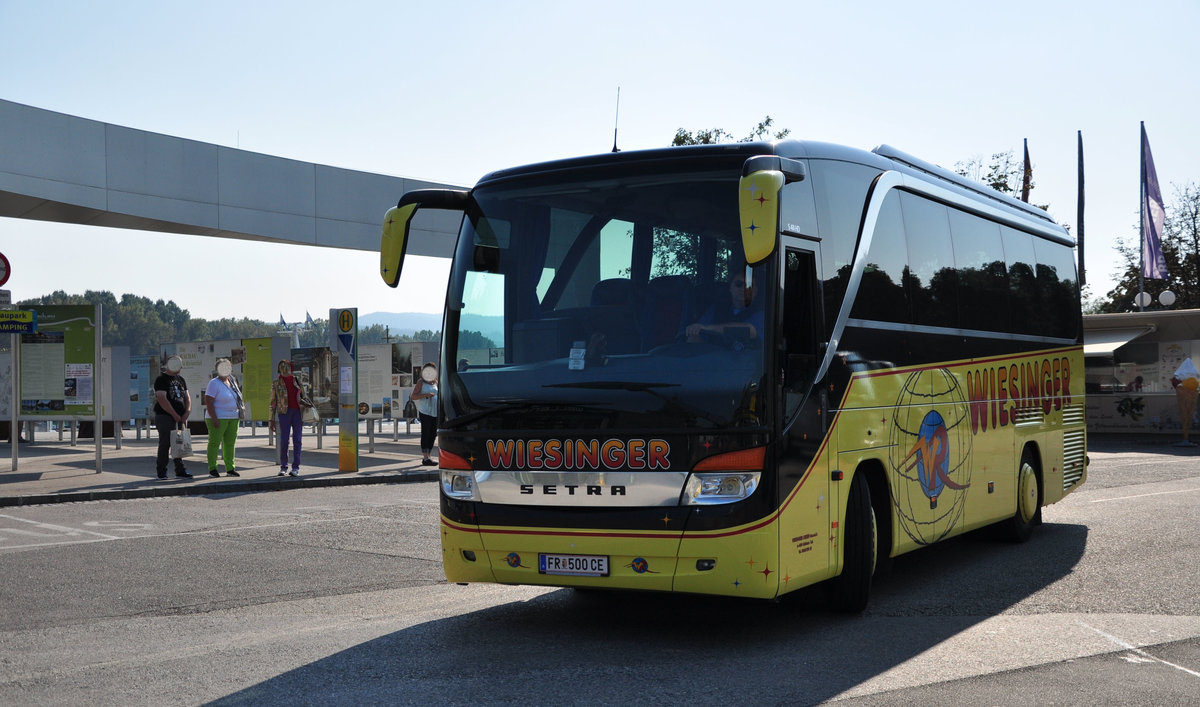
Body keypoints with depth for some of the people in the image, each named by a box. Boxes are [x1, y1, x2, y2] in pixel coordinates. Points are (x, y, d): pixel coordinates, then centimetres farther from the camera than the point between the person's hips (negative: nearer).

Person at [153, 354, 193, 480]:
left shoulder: (180, 379, 17)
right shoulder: (161, 379, -6)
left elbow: (187, 397, 16)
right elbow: (162, 399, -16)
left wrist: (186, 413, -2)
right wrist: (175, 415, -16)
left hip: (180, 418, 7)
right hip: (165, 417, -7)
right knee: (165, 444, -4)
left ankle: (180, 470, 8)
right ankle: (161, 471, 3)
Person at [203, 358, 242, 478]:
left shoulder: (232, 381, 13)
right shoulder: (214, 383, -9)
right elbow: (208, 402, -15)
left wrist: (238, 415, 15)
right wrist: (214, 419, -20)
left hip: (233, 418, 7)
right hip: (218, 418, -7)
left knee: (230, 443, 8)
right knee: (215, 443, -4)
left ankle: (230, 468, 12)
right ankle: (212, 469, 1)